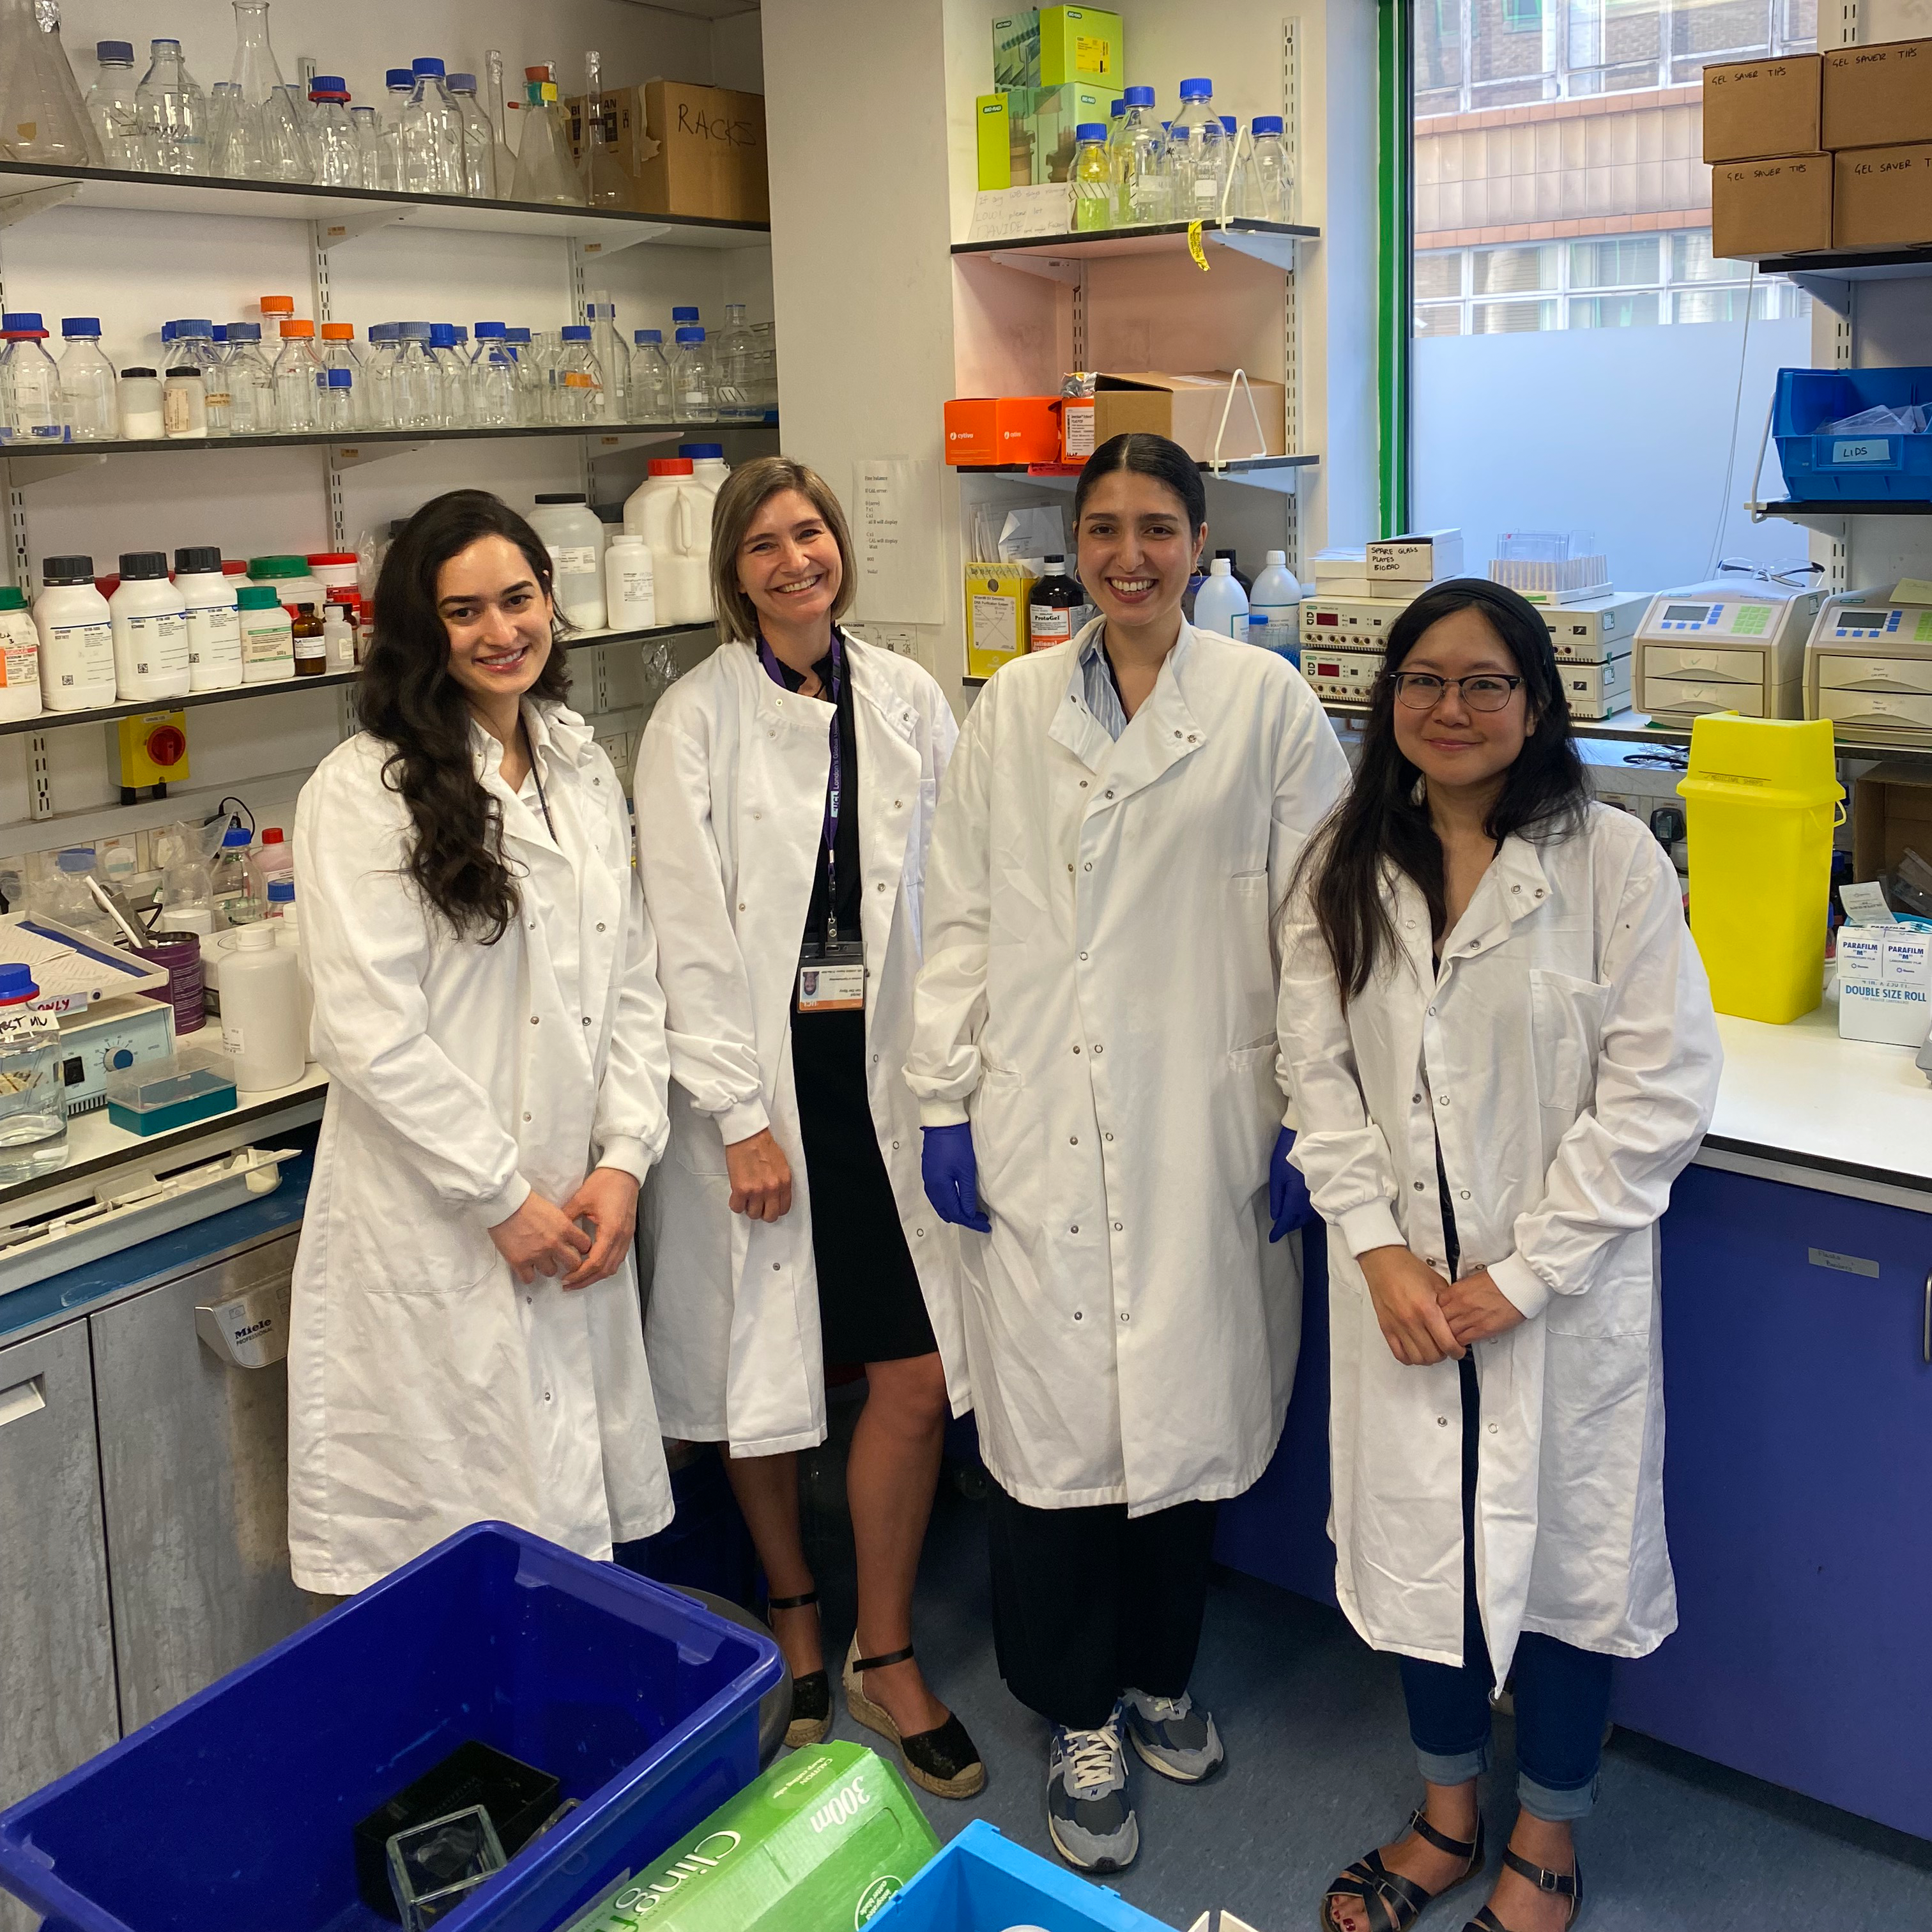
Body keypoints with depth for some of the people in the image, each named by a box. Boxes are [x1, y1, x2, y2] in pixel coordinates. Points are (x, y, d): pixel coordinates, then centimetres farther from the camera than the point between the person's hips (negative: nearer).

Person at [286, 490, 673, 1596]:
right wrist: (504, 1195, -12)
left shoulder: (587, 771, 10)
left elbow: (633, 983, 10)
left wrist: (623, 1160, -1)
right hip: (432, 1223, -5)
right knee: (449, 1528, 5)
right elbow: (371, 1031, -14)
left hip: (578, 1211, 5)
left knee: (577, 1505, 14)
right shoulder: (365, 791, -9)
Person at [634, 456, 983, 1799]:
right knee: (765, 1376, 10)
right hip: (759, 1075, -2)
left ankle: (886, 1654, 22)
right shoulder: (698, 718, -5)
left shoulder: (907, 699, 6)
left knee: (918, 1377, 1)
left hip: (887, 1069, 3)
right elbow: (689, 936, -8)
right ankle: (794, 1623, 35)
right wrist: (740, 1118, -11)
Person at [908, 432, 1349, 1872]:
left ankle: (1160, 1672, 36)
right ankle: (1080, 1719, 25)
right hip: (1039, 1131, 1)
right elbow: (963, 919, 7)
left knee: (1188, 1412, 10)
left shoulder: (1269, 703, 0)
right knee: (1049, 1426, 4)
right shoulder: (1012, 708, 6)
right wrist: (947, 1104, 3)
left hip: (1202, 1131, -1)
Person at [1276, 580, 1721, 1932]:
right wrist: (1382, 1252, -11)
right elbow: (1321, 1072, 1)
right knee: (1421, 1542, 16)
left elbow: (1660, 1090, -12)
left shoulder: (1612, 860, -10)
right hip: (1403, 1283, 3)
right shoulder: (1345, 869, 2)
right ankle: (1447, 1815, 41)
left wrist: (1519, 1275, -14)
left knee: (1563, 1552, 11)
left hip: (1563, 1292, -3)